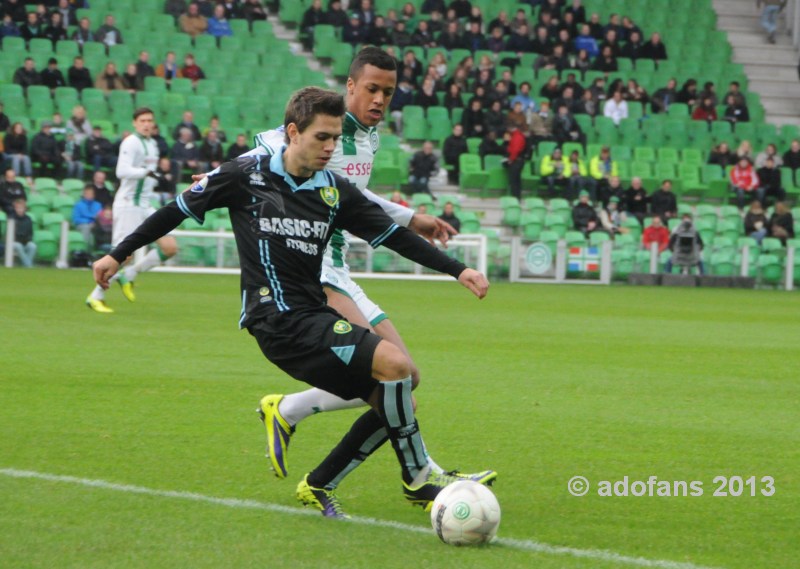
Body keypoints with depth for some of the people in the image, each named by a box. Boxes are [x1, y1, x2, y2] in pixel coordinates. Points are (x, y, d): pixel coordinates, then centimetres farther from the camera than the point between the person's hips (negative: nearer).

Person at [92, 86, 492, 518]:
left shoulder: (335, 191, 10)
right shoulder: (247, 175, -3)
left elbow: (394, 236, 12)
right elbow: (178, 210, 7)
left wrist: (457, 270, 2)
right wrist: (118, 254, 11)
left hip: (315, 315, 7)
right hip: (278, 320, -7)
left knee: (396, 406, 0)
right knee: (394, 363, -23)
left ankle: (318, 486, 14)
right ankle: (418, 479, -10)